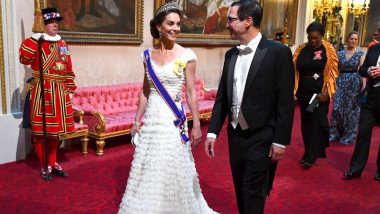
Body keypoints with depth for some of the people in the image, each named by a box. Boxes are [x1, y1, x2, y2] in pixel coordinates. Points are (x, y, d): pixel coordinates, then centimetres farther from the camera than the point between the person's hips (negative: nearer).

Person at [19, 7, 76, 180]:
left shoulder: (63, 44, 13)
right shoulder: (37, 43, -2)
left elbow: (69, 70, 15)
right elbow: (24, 59, -20)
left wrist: (70, 89, 11)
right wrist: (34, 39, -24)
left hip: (59, 93, 5)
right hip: (42, 92, -5)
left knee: (55, 129, 13)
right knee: (41, 130, 1)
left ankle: (53, 163, 26)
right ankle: (44, 166, 15)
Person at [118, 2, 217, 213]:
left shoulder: (186, 55, -7)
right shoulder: (149, 55, 5)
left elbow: (191, 93, -6)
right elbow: (145, 92, 9)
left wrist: (196, 124, -9)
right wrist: (137, 121, 8)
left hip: (173, 120, -4)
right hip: (151, 119, 4)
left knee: (172, 172, 4)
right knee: (149, 172, 14)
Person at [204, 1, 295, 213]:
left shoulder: (278, 52, -11)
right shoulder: (231, 55, 6)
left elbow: (285, 101, -12)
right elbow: (222, 96, 8)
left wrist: (280, 141, -13)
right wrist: (213, 131, 4)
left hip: (261, 138, -6)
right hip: (235, 135, 6)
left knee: (253, 195, 3)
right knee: (241, 192, 18)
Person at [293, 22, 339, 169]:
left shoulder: (328, 50, -4)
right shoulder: (301, 49, 4)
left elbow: (332, 73, -7)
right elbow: (294, 70, 4)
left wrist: (325, 92, -15)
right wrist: (293, 90, -4)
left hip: (319, 93, -3)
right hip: (303, 92, 4)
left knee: (316, 122, -3)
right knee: (305, 122, 10)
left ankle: (310, 157, 5)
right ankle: (311, 152, 25)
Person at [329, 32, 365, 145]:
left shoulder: (360, 53, 0)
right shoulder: (340, 53, 7)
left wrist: (364, 86, -15)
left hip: (354, 83, -2)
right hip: (341, 82, 2)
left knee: (351, 109, 3)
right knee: (337, 108, -2)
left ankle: (348, 136, 16)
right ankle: (334, 133, 14)